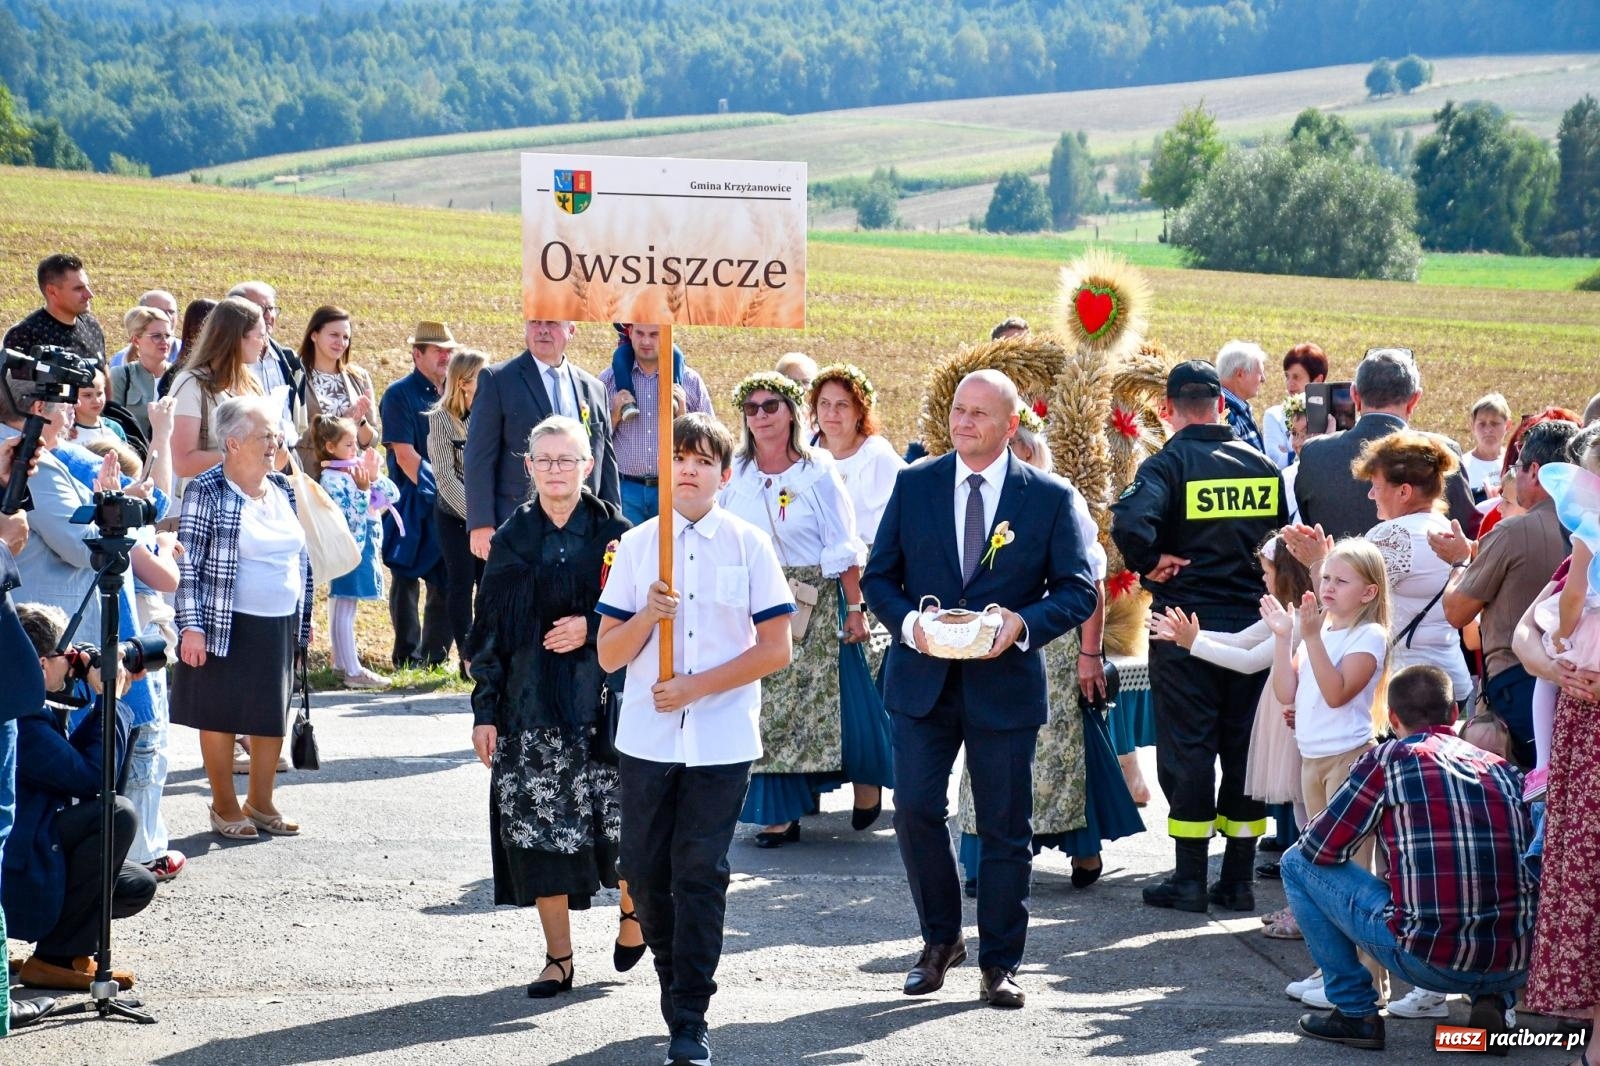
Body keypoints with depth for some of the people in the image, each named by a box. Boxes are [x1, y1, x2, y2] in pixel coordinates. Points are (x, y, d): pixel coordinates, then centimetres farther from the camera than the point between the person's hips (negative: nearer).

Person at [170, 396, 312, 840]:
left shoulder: (283, 490, 10)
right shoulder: (208, 491, -10)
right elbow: (187, 564, -11)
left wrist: (304, 615, 17)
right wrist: (191, 625, -17)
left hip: (280, 625, 6)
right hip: (227, 626, -6)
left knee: (273, 714, 10)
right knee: (222, 714, 2)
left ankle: (261, 802, 22)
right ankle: (225, 805, 14)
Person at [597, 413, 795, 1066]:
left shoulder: (749, 546, 2)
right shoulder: (635, 546, 7)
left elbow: (776, 648, -1)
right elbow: (608, 655, 6)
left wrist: (697, 686, -9)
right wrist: (647, 616, -13)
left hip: (722, 740, -2)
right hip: (646, 737, 2)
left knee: (700, 874, -5)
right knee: (645, 871, 4)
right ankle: (674, 983, 26)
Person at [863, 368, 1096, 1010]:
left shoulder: (1050, 498, 0)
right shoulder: (914, 484, 5)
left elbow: (1078, 590, -1)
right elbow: (878, 575, 7)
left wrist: (1024, 623, -18)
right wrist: (907, 621, -13)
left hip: (1005, 683, -1)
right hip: (922, 680, 1)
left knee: (1005, 826, 5)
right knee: (915, 810, -6)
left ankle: (1000, 964, 16)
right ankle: (940, 940, 16)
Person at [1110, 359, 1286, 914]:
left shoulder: (1169, 463, -10)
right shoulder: (1263, 464, 5)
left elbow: (1130, 521, -27)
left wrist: (1149, 565, -11)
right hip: (1253, 623, 4)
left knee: (1187, 748, 3)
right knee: (1244, 748, 10)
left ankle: (1190, 879, 4)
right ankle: (1238, 880, 13)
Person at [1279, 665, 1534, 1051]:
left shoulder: (1387, 759, 1)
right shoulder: (1503, 770, 14)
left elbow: (1318, 848, 4)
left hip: (1426, 959, -4)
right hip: (1514, 970, 4)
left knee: (1298, 863, 14)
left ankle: (1355, 1012, 14)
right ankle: (1492, 1002, 15)